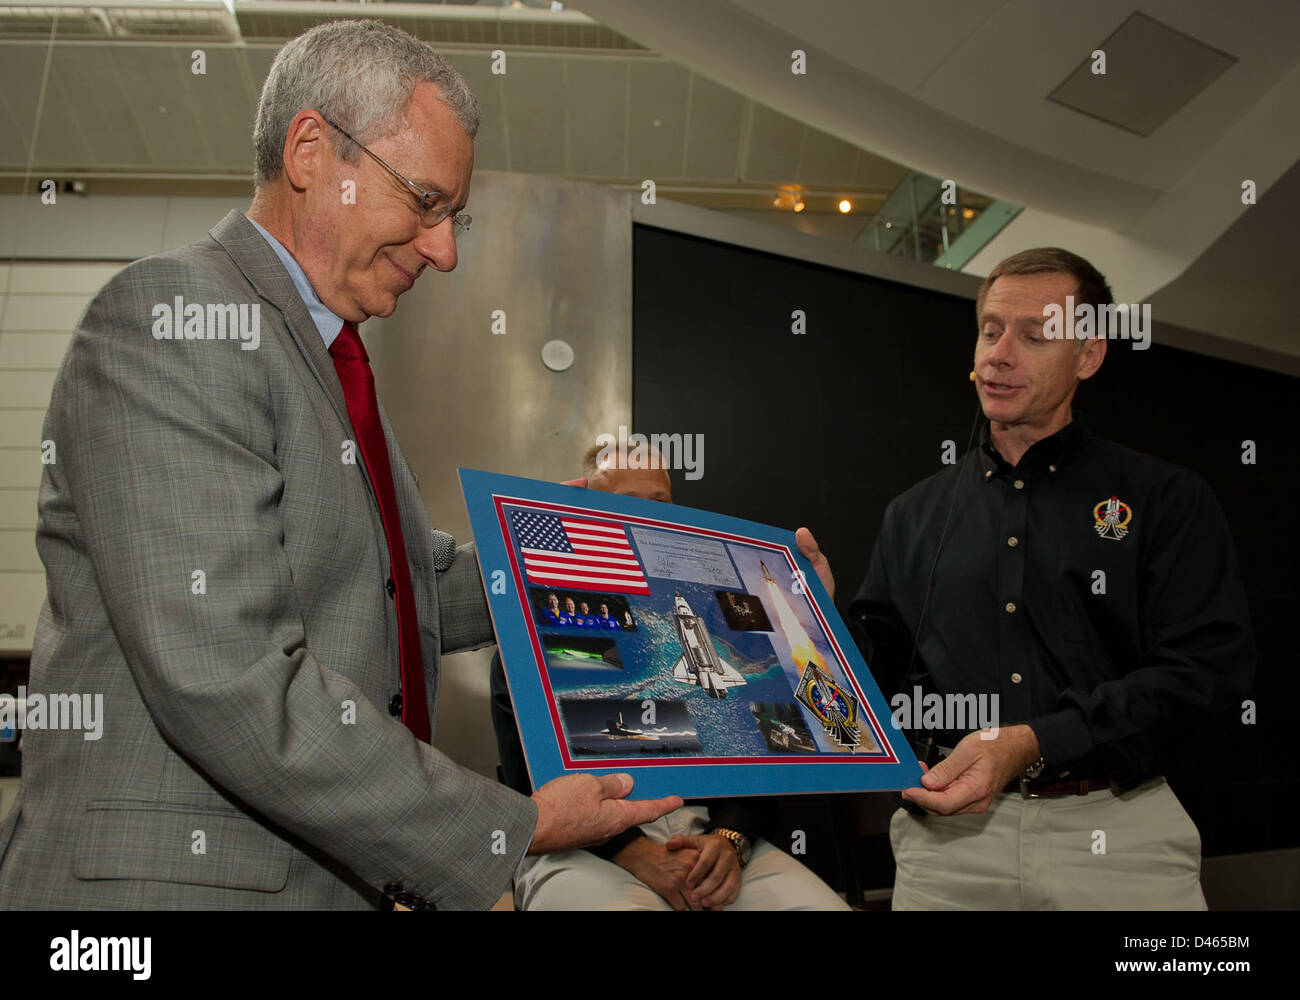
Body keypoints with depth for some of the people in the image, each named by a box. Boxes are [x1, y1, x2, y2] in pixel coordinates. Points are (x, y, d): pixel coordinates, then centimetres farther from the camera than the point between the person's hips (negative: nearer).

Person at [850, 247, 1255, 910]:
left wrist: (1032, 745, -19)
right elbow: (879, 666, 13)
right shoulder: (915, 514, 11)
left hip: (1117, 830, -1)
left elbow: (1207, 669, -9)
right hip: (949, 830, 2)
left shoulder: (1167, 501, 3)